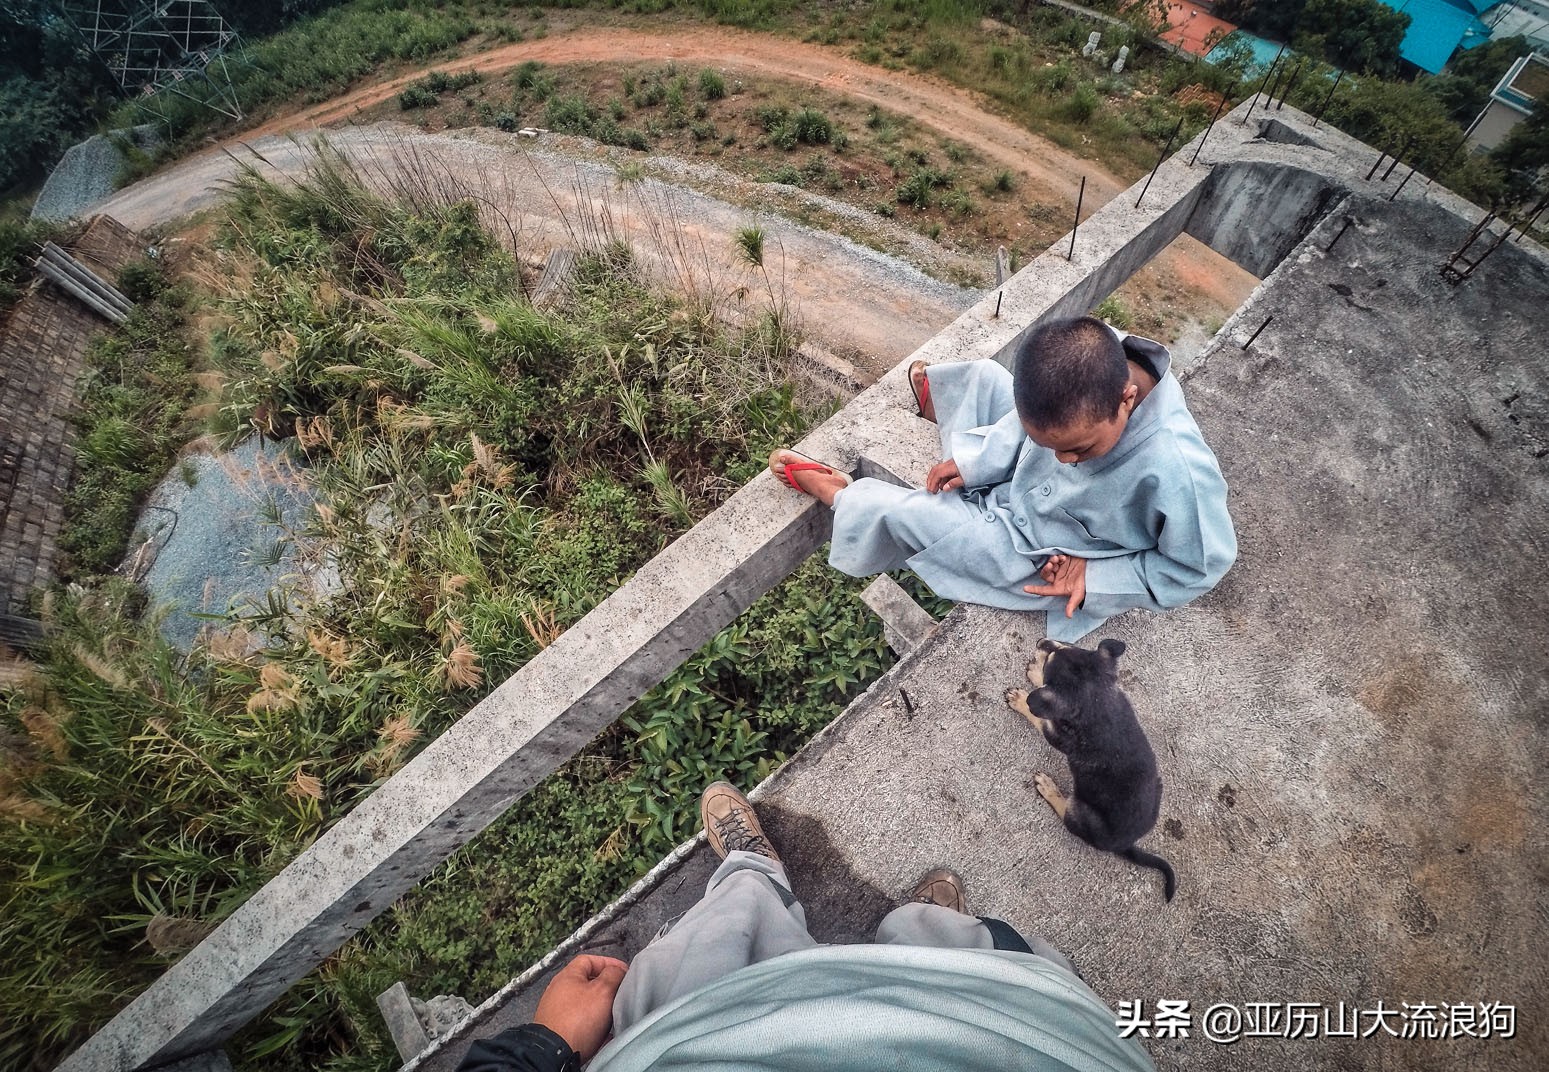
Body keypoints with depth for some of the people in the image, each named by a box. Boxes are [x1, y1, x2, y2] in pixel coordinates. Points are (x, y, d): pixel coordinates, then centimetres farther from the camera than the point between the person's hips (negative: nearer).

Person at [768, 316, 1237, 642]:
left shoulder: (1177, 471, -42)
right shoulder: (1091, 358, -27)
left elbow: (1203, 565, -22)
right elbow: (1029, 420, -4)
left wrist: (1097, 577, -24)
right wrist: (975, 461, -8)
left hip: (1038, 554, -5)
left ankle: (839, 493, 31)